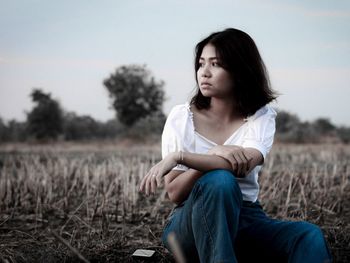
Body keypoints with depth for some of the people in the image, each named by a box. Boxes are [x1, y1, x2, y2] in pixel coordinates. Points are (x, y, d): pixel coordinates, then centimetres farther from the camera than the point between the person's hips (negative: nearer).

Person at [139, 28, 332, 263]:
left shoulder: (261, 115, 3)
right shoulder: (181, 117, 0)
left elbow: (245, 165, -21)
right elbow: (175, 193, -7)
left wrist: (179, 156, -27)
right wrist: (212, 155, -23)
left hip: (244, 218, 2)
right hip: (191, 221, -2)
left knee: (311, 237, -28)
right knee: (220, 181, -36)